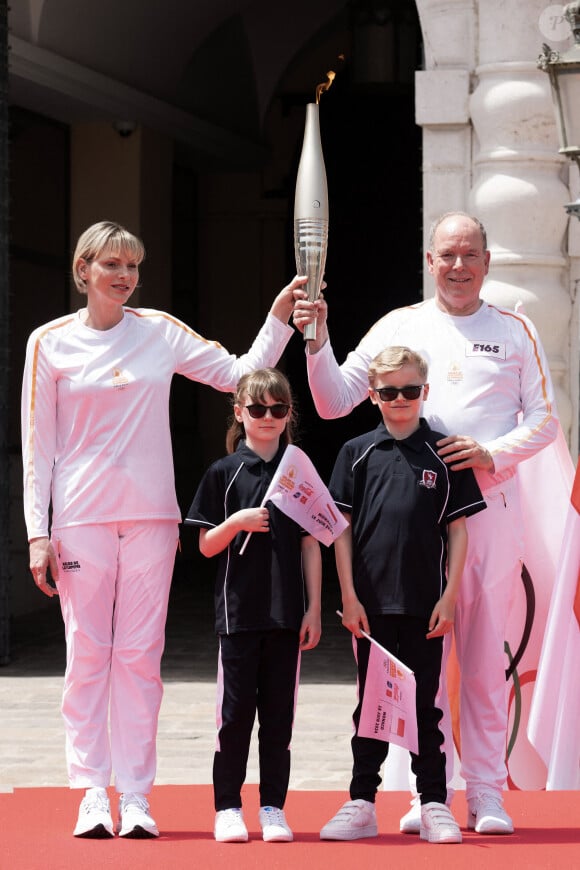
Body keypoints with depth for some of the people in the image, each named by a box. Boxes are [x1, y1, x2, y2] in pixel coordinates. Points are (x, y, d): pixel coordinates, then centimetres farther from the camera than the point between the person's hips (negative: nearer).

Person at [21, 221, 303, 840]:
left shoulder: (161, 332, 7)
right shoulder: (50, 343, 2)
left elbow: (241, 372, 9)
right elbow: (38, 444, 3)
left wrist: (280, 317, -2)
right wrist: (38, 532, -2)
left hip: (150, 515, 1)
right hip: (80, 517, -1)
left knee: (140, 654, 0)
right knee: (87, 653, -2)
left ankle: (135, 794, 3)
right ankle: (91, 792, 3)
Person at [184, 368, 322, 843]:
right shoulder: (224, 473, 2)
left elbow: (311, 545, 7)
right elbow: (207, 546, 3)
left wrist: (314, 609, 2)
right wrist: (237, 522, -17)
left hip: (287, 614, 1)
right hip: (239, 612, -1)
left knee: (279, 712, 5)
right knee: (236, 710, 0)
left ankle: (273, 808, 11)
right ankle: (228, 808, 6)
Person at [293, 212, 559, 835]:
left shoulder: (515, 332, 8)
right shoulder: (399, 327, 8)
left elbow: (544, 421, 7)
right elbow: (335, 401, 4)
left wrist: (494, 452, -11)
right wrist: (316, 340, -11)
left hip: (490, 508, 0)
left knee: (485, 656, 1)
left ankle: (486, 793, 7)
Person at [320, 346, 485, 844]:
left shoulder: (443, 454, 2)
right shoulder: (357, 453, 4)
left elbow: (458, 529, 2)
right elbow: (342, 527, 4)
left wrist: (449, 596, -5)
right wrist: (349, 596, -2)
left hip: (425, 603, -1)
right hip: (372, 603, 1)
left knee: (424, 705, 4)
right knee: (370, 705, 8)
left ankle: (435, 805, 9)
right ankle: (362, 805, 13)